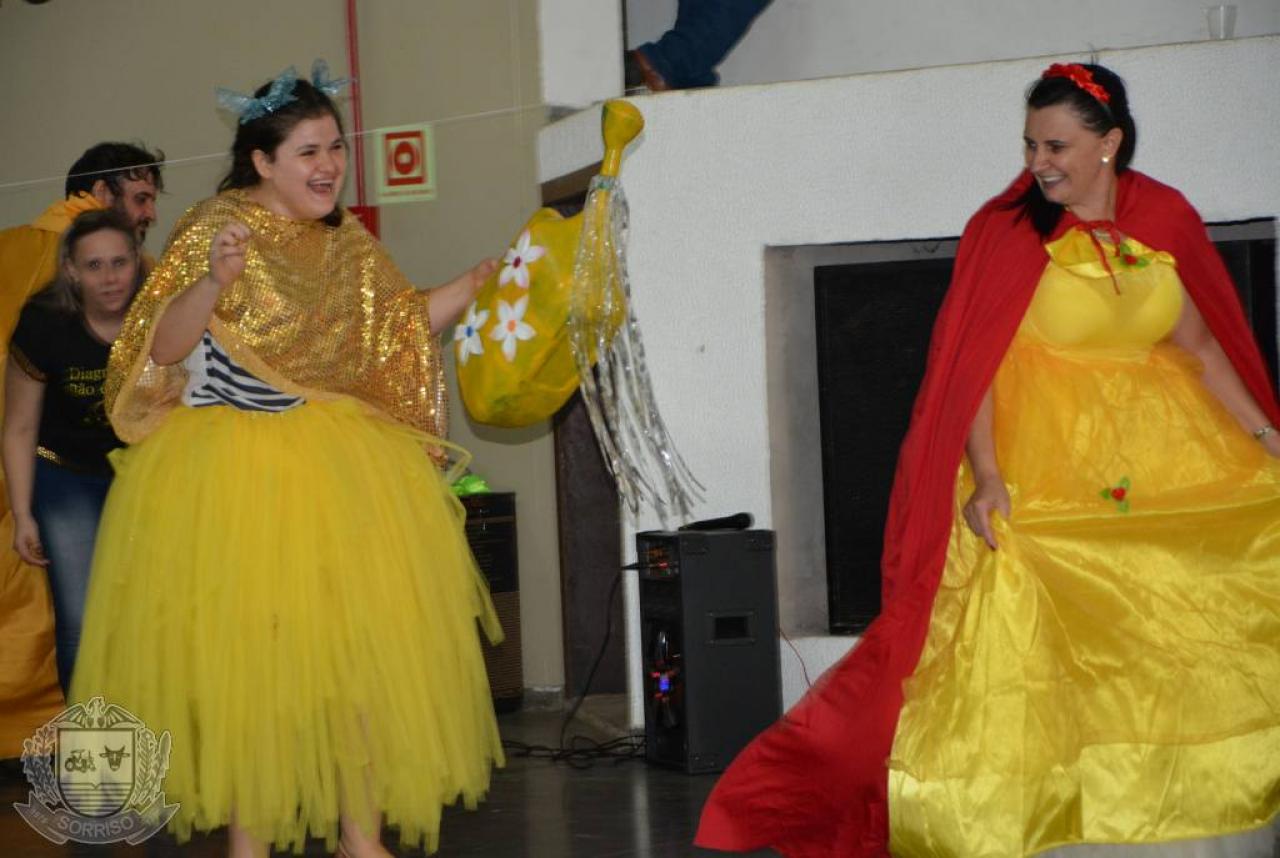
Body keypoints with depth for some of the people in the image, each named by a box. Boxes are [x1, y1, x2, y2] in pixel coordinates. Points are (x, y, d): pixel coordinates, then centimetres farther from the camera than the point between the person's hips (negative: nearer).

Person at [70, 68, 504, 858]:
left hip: (340, 471, 5)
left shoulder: (348, 243, 10)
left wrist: (483, 278, 11)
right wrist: (215, 280, -32)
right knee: (246, 651, 0)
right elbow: (163, 348, -16)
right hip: (231, 474, -5)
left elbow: (403, 327, 17)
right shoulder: (216, 229, -8)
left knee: (361, 644, 3)